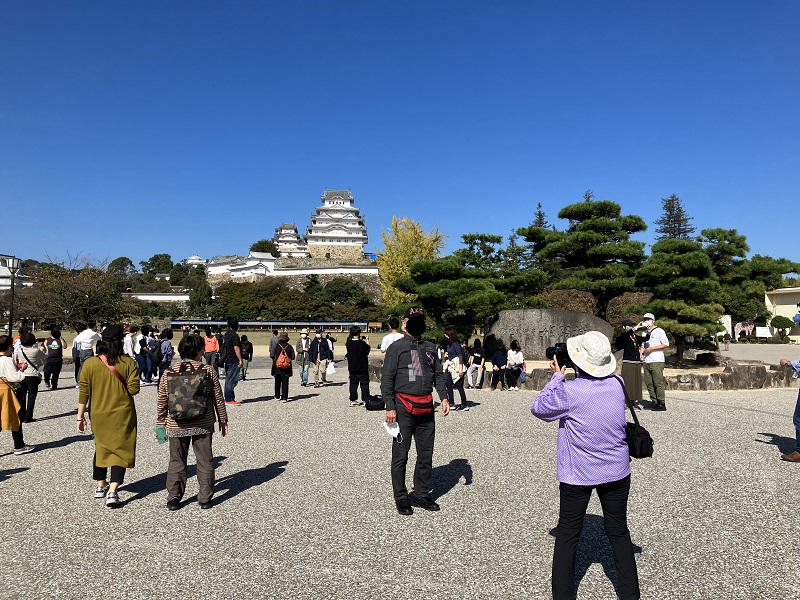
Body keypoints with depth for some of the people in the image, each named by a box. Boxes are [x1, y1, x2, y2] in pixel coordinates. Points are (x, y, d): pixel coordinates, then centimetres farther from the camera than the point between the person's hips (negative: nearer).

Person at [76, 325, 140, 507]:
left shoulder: (89, 363, -6)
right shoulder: (128, 362, -11)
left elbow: (84, 393, -3)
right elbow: (133, 389, -12)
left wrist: (80, 417, 4)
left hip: (98, 414, 3)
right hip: (123, 414, -3)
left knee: (101, 447, 23)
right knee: (120, 450, 4)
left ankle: (101, 486, 34)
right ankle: (112, 492, -7)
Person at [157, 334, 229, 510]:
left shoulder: (169, 372, -3)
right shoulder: (209, 371, -7)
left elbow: (162, 401, 3)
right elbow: (218, 398, -2)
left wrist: (160, 423, 16)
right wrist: (222, 420, 10)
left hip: (177, 426, 1)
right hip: (203, 425, -1)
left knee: (176, 462, 14)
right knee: (205, 461, 10)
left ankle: (174, 498, 15)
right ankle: (205, 498, 13)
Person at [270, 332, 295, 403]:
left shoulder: (276, 346, -9)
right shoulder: (289, 346, -6)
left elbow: (271, 356, -9)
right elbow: (293, 357, -3)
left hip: (277, 368, 0)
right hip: (286, 369, 0)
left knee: (277, 382, 16)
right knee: (285, 383, 3)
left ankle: (277, 396, 25)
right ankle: (284, 398, -3)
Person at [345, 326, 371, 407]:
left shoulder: (348, 343, -6)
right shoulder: (362, 343, -17)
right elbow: (368, 349, -1)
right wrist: (367, 340, 10)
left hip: (352, 368, 4)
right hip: (362, 367, -4)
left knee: (353, 384, 11)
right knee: (364, 384, 4)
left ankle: (352, 400, 14)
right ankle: (365, 400, 5)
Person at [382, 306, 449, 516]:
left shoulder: (430, 348, 15)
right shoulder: (396, 347, -2)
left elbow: (439, 375, 20)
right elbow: (387, 379, -6)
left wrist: (444, 397, 7)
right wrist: (390, 407, -13)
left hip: (426, 408, 6)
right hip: (404, 408, -5)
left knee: (426, 455, 11)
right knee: (400, 455, 1)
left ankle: (422, 495, 24)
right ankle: (401, 498, 13)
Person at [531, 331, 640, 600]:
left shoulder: (569, 391, -22)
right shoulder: (617, 384, -6)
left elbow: (538, 408, -6)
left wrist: (557, 377, -1)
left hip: (577, 475, -4)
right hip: (617, 472, 4)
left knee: (567, 535, 9)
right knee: (618, 532, 17)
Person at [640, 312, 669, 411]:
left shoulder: (659, 331, 0)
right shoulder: (645, 333, 22)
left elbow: (666, 344, -7)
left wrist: (652, 348, -12)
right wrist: (641, 353, 11)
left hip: (656, 361, -7)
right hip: (646, 361, 7)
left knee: (658, 383, -8)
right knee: (649, 383, 5)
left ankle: (661, 404, -5)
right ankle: (654, 402, 12)